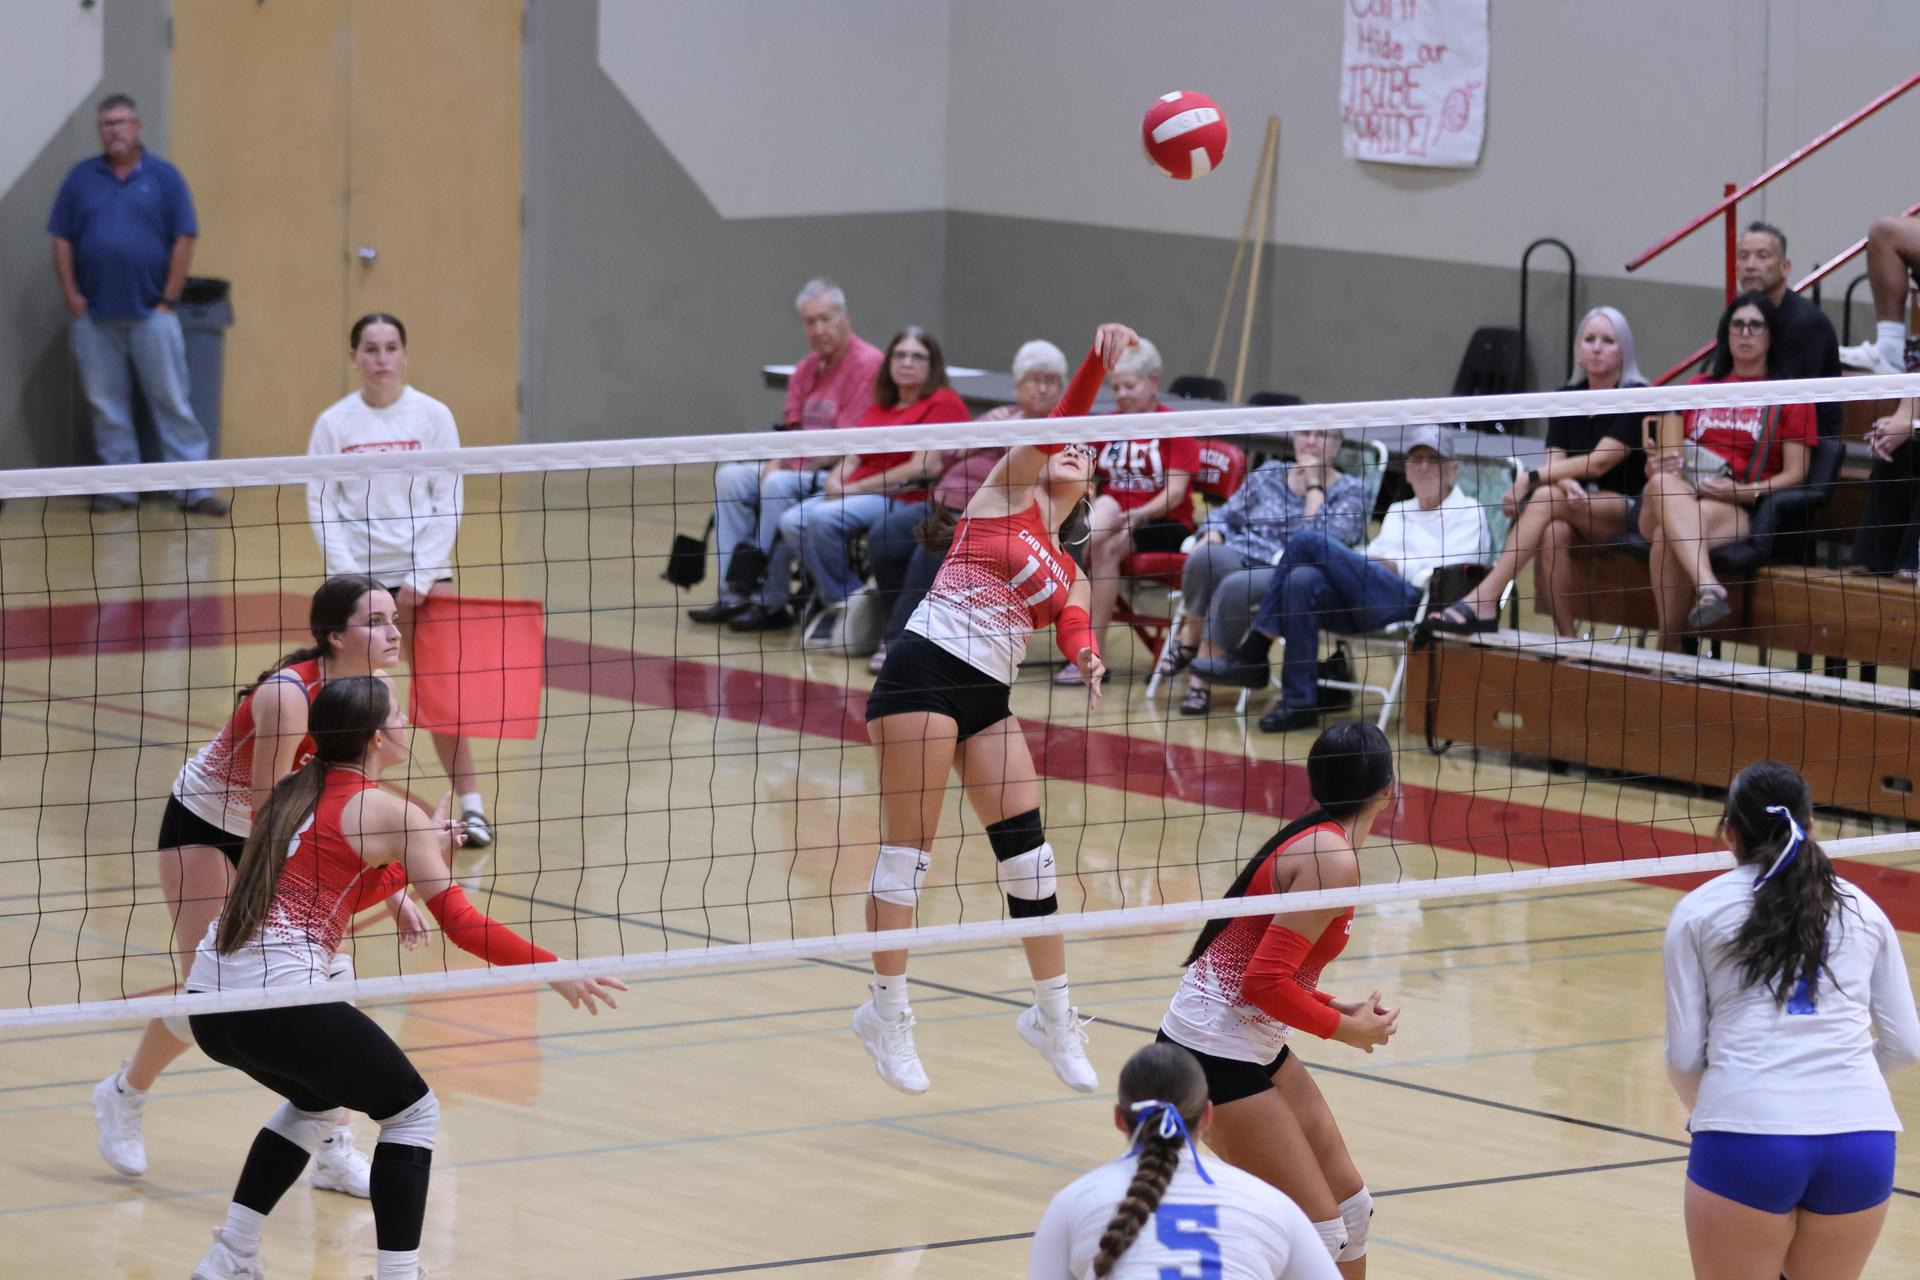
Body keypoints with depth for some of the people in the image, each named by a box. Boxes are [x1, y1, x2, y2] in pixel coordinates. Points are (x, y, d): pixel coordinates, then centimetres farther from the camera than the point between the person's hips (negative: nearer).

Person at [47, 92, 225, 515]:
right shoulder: (81, 178, 8)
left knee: (171, 402, -3)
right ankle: (118, 487, 13)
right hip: (94, 316, 2)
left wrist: (169, 299, -5)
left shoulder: (164, 178, 3)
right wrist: (72, 296, -2)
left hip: (151, 313, -2)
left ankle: (195, 489, -3)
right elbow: (62, 241, 8)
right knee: (106, 406, 5)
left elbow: (183, 240, 0)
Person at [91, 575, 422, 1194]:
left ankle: (334, 1154, 2)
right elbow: (267, 813, -31)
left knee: (333, 977, -7)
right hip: (203, 825, -6)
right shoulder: (287, 696, -34)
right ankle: (124, 1094, 23)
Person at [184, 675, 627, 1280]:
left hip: (210, 1005, 8)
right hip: (281, 1001, -8)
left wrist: (424, 854, 29)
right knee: (413, 1112, 9)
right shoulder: (388, 811, -5)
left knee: (316, 1099, 32)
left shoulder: (295, 793, 17)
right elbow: (462, 925, -8)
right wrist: (556, 972, -1)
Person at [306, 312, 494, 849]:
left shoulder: (433, 416, -1)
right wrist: (351, 576, -10)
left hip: (424, 569, 0)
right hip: (357, 572, 0)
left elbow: (448, 502, -1)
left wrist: (422, 576, -9)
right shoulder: (333, 423, 0)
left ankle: (471, 805, 0)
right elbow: (321, 507, 0)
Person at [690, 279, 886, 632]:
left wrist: (792, 470, -19)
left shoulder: (867, 363, -14)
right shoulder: (807, 368, 13)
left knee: (780, 486, -31)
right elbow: (792, 428, 15)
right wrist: (775, 463, -6)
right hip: (800, 469, 9)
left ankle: (770, 602, -24)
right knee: (730, 477, -4)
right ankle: (736, 594, -9)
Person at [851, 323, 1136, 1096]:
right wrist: (1100, 362, -22)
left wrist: (1087, 659, -23)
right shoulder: (1010, 491, 7)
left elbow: (1072, 626, 0)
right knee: (908, 850, -4)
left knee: (1028, 851, 3)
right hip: (925, 670, -6)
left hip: (988, 698, 6)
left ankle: (1053, 1015, 14)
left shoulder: (1069, 575, 19)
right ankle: (888, 1011, 5)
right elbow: (1057, 422, -8)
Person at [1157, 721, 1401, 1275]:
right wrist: (1345, 1029, -13)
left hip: (1255, 1045, 10)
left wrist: (1337, 1009, 5)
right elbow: (1264, 982, -25)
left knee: (1349, 1203, 14)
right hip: (1217, 1051, -10)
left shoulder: (1314, 842, 8)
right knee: (1319, 1228, -7)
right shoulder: (1333, 860, -20)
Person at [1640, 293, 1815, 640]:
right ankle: (1709, 588, -59)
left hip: (1738, 510, -3)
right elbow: (1667, 455, 23)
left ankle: (1668, 648, -42)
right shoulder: (1699, 387, 25)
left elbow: (1795, 474, 5)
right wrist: (1657, 467, -3)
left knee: (1667, 539, -38)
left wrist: (1745, 491, -14)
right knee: (1663, 483, -39)